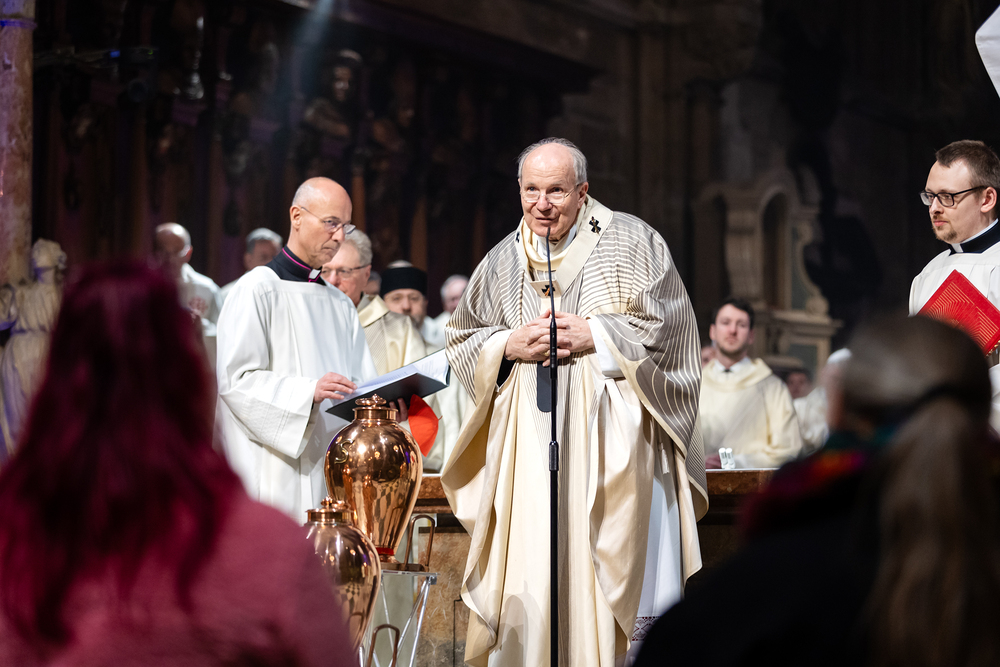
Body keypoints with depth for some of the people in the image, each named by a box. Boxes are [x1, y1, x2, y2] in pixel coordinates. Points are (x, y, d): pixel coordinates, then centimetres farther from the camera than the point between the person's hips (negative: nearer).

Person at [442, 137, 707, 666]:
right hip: (530, 442, 3)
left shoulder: (627, 241, 2)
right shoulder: (503, 261, 14)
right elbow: (462, 340, 19)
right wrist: (509, 345, -1)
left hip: (612, 440, -3)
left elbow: (667, 325, -3)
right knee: (529, 577, -3)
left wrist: (595, 336, -12)